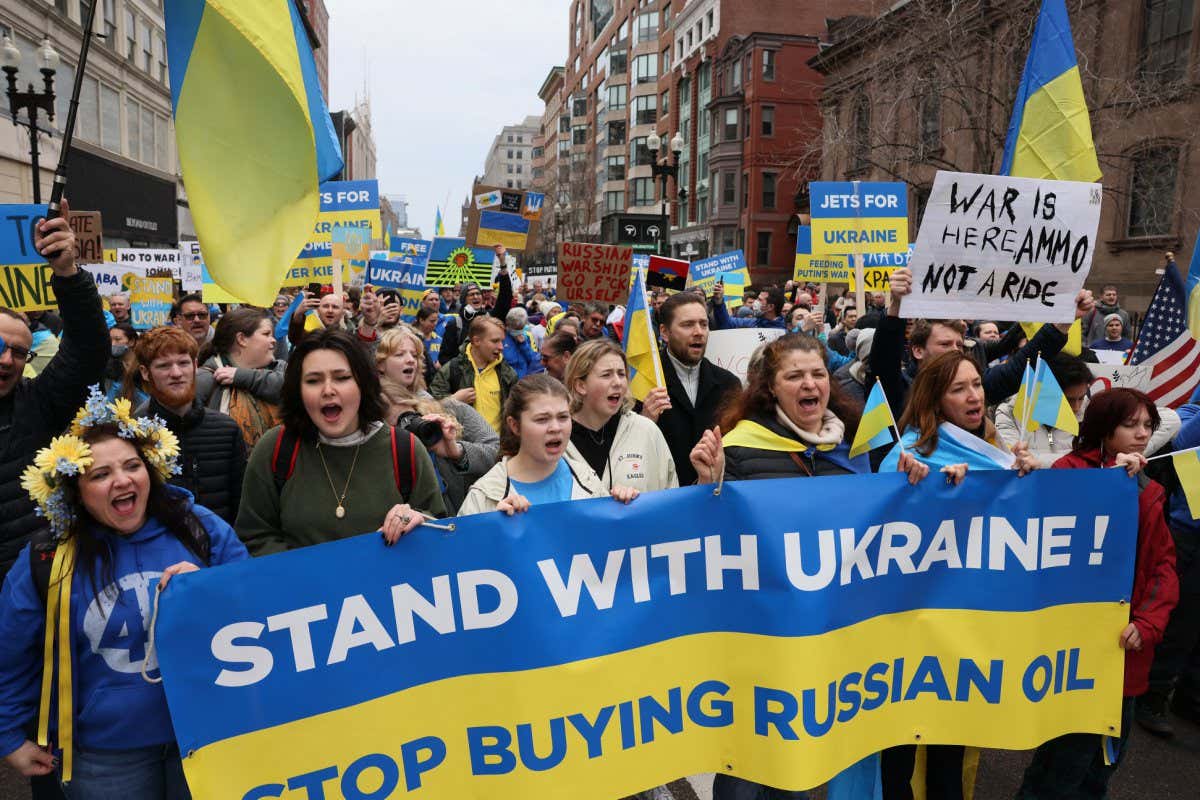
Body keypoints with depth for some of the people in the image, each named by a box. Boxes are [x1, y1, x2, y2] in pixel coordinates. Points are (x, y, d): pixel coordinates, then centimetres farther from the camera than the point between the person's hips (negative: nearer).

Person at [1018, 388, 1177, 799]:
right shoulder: (1070, 471, -8)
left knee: (1107, 757, 20)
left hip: (1126, 647, 7)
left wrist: (1148, 623, -9)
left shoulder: (1148, 492, 11)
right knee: (1068, 758, -2)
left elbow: (1164, 565, 6)